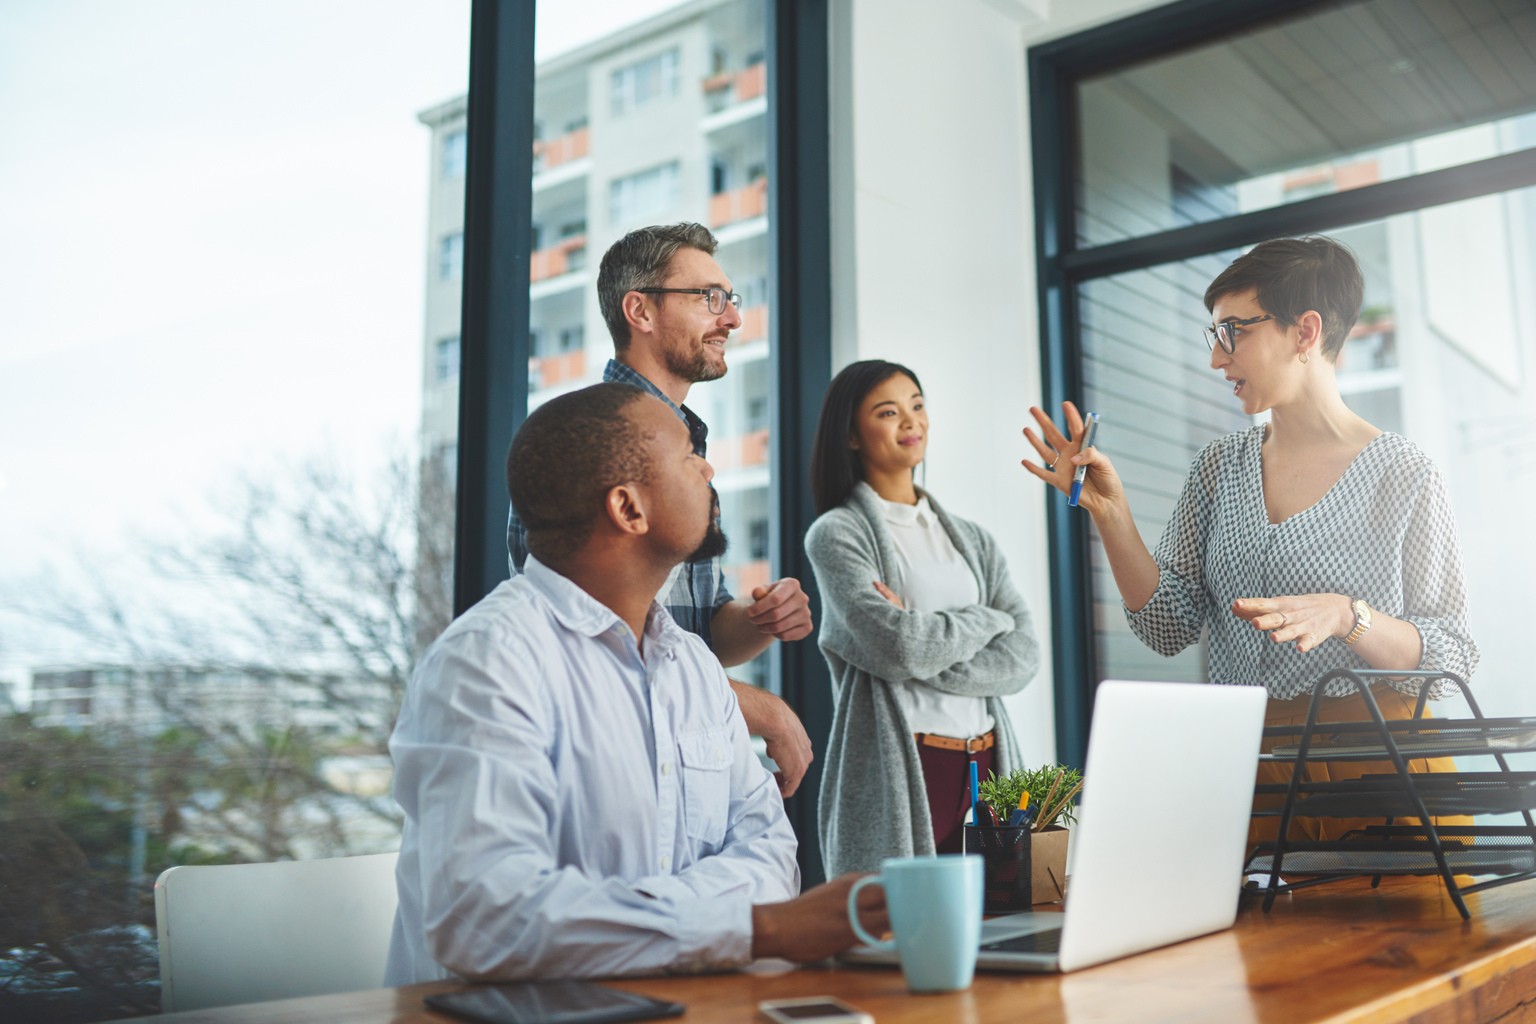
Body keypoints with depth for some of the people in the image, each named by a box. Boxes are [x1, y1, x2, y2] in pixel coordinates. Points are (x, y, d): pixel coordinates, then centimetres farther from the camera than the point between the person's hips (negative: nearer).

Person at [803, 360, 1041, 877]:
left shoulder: (972, 539, 15)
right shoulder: (836, 534, -1)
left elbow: (1023, 657, 2)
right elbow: (901, 646, -15)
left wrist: (924, 647, -11)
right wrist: (987, 619, 1)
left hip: (987, 768, 5)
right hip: (898, 772, -5)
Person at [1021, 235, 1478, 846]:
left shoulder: (1402, 474, -4)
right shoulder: (1219, 467, 9)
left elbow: (1451, 665, -6)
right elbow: (1169, 627, 3)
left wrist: (1347, 616, -23)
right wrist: (1109, 514, -6)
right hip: (1242, 767, 3)